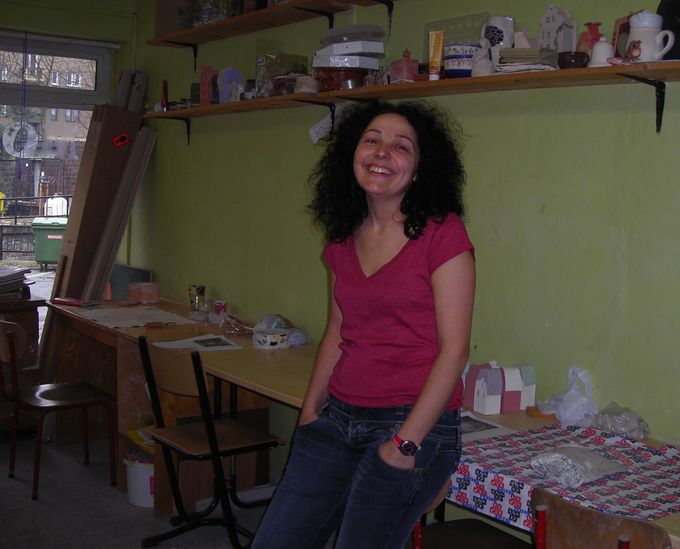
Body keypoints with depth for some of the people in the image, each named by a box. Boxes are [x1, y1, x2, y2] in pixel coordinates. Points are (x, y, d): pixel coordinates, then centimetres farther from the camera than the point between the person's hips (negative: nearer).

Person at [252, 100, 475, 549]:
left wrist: (406, 442, -15)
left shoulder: (442, 233, -11)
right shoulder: (344, 238, 9)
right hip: (339, 418, 6)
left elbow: (454, 348, -13)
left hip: (415, 424, -6)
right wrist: (311, 411, 11)